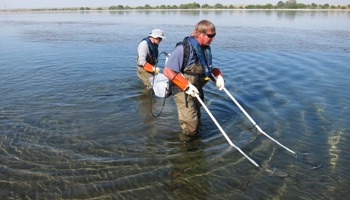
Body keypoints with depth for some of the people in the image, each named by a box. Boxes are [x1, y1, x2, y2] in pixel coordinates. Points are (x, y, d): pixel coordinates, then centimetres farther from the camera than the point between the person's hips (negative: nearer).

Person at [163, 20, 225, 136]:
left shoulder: (206, 48, 1)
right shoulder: (183, 48, -24)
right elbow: (168, 71, -23)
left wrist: (218, 76, -1)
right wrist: (186, 86, -26)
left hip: (197, 90, 8)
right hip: (182, 91, -8)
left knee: (196, 119, 23)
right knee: (190, 126, -7)